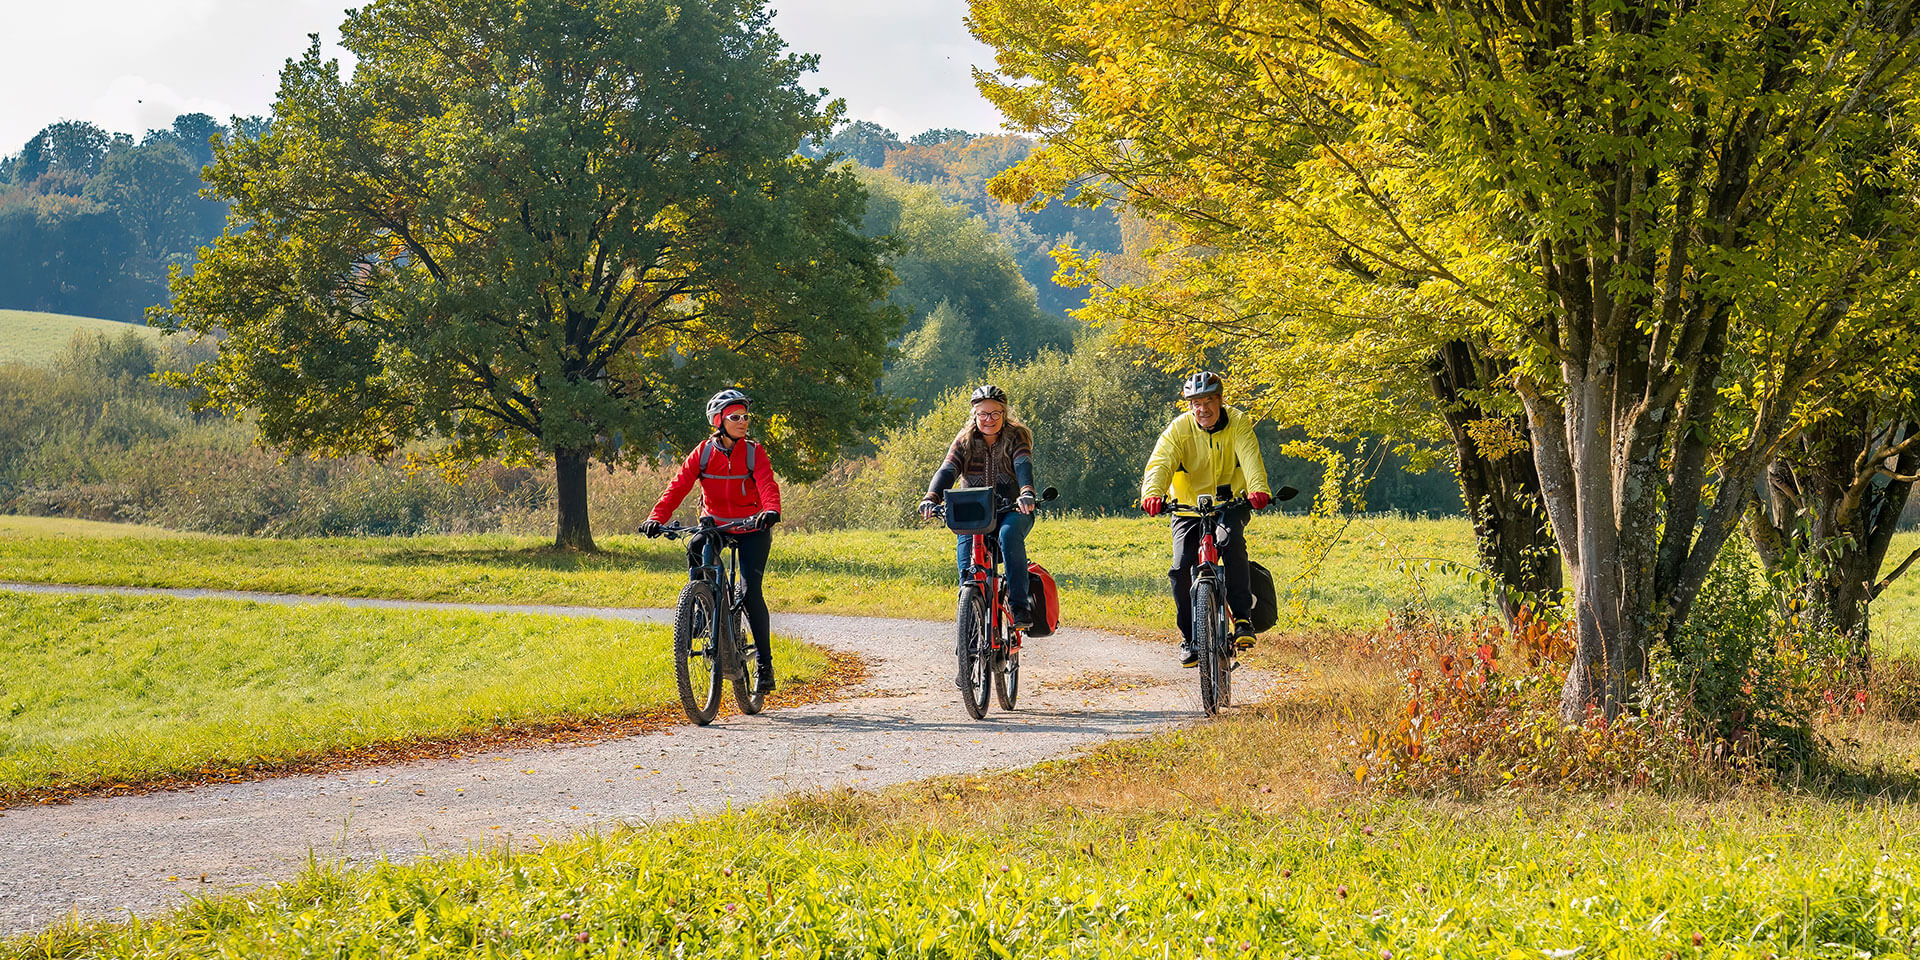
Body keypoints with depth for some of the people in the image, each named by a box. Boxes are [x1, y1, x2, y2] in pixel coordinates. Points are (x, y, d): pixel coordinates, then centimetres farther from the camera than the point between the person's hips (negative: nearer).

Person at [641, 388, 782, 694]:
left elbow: (767, 485, -26)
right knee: (695, 550, -30)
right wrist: (657, 517, -33)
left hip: (752, 530, -2)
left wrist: (771, 510, -48)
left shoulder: (754, 452, -9)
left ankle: (764, 661, -3)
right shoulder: (703, 452, -7)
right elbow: (679, 485, -17)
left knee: (750, 591, -15)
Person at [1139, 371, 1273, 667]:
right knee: (1182, 568, -16)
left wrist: (1258, 488, -47)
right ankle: (1190, 637, 1)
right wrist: (1153, 493, -47)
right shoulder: (1178, 429, -10)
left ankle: (1242, 618, -23)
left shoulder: (1238, 423, -10)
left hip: (1231, 504, -1)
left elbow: (1250, 457, -26)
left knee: (1232, 540, -32)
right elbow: (1160, 463, -25)